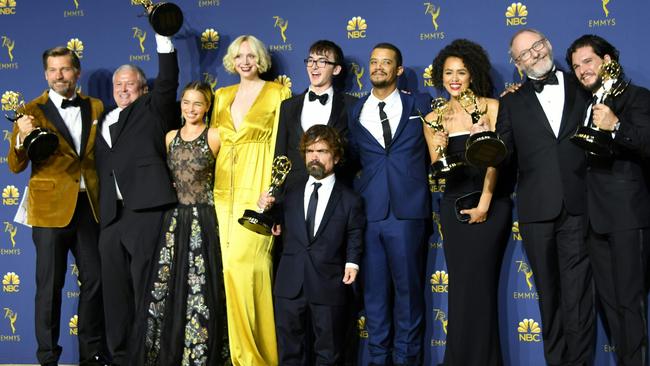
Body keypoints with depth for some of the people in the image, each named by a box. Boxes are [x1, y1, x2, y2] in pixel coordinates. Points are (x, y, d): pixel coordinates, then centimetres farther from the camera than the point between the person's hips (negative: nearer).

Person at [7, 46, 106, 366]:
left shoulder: (95, 108, 9)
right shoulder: (32, 112, 0)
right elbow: (15, 166, -5)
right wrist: (22, 138, -24)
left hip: (89, 205, 3)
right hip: (50, 208, -3)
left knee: (94, 280, 8)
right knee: (50, 286, 2)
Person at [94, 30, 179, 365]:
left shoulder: (152, 110, 11)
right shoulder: (103, 124, 24)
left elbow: (168, 82, -4)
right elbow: (102, 172, 21)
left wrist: (163, 38, -9)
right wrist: (100, 212, 11)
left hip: (146, 209, -5)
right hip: (111, 216, 5)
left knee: (147, 286, -5)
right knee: (116, 290, 8)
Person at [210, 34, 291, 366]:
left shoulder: (277, 93, 1)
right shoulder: (222, 96, 16)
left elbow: (281, 143, -4)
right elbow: (214, 141, 17)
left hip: (258, 186, -5)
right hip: (226, 186, 5)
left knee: (242, 265, -12)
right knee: (234, 266, 6)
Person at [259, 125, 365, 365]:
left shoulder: (350, 200, 0)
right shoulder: (290, 193, 10)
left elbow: (354, 239, 1)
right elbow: (282, 230, 12)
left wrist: (352, 263, -14)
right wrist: (268, 210, -4)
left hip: (329, 287, -3)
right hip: (290, 285, 3)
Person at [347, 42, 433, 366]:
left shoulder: (420, 105, 8)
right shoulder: (355, 112, 13)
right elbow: (352, 158, 17)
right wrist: (356, 190, 6)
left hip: (407, 211, -2)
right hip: (368, 212, 2)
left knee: (408, 288, 2)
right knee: (374, 289, 6)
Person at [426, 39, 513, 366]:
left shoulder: (490, 107, -1)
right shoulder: (434, 118, 7)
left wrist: (484, 203, -14)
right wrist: (437, 149, -15)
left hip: (491, 204, -3)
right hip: (454, 204, 3)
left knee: (480, 283, -2)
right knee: (460, 285, 6)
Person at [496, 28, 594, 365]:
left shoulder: (582, 88, 11)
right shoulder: (512, 102, 13)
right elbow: (504, 157, 6)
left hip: (578, 206, -1)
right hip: (536, 209, 1)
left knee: (578, 291, -5)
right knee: (548, 292, 8)